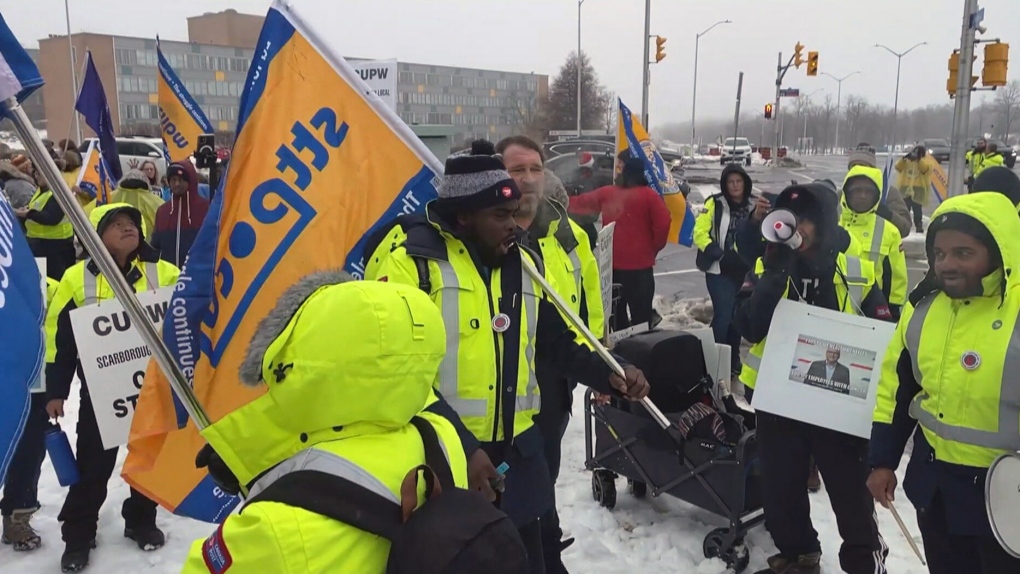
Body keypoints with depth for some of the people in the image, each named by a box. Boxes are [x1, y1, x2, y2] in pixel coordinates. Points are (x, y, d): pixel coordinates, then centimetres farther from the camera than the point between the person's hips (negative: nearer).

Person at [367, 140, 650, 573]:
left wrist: (608, 376, 2)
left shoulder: (524, 265, 10)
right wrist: (458, 445, -21)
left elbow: (556, 341, 19)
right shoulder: (412, 264, -11)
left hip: (517, 451, 6)